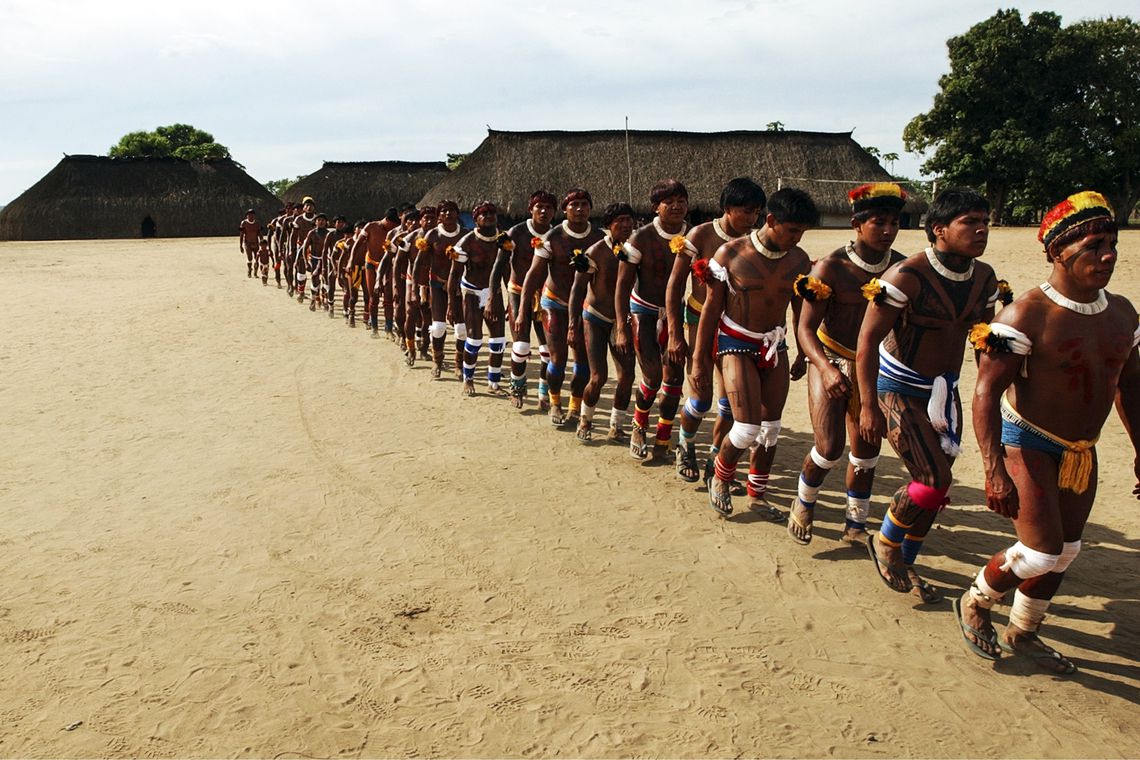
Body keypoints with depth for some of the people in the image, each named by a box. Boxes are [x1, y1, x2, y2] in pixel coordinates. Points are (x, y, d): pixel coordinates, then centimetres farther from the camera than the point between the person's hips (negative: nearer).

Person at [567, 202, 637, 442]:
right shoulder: (596, 252, -15)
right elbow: (578, 289, -13)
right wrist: (573, 325, -18)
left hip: (621, 319, 4)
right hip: (596, 317, -4)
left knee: (627, 375, -2)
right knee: (599, 377, -9)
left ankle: (616, 427, 15)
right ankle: (585, 421, 17)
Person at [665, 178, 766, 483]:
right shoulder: (701, 235, -11)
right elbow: (674, 286, -9)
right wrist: (675, 335, -13)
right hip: (700, 320, -3)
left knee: (731, 400, 1)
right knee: (702, 398, -5)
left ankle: (715, 460, 20)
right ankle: (686, 449, 24)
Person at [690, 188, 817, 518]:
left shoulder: (799, 260, -1)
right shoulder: (731, 254, -13)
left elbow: (800, 310, 13)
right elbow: (711, 309, -8)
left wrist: (803, 355, 18)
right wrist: (699, 362, -7)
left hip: (774, 345, 5)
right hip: (736, 344, -4)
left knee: (771, 428, 8)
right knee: (748, 428, -13)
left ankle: (757, 495, 27)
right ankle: (720, 476, 17)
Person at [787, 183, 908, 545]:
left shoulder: (901, 267, -5)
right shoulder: (831, 267, -17)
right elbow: (805, 328, -19)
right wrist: (826, 368, -34)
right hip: (831, 361, -4)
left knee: (866, 452, 10)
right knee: (830, 447, -12)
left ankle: (855, 526, 27)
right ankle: (802, 505, 17)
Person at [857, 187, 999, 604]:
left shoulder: (984, 278, 1)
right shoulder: (907, 276, -22)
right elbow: (867, 340, -21)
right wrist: (869, 406, -24)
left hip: (943, 389, 7)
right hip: (898, 389, -7)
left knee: (935, 485, 10)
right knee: (934, 480, -15)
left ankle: (905, 563, 30)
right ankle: (884, 543, 12)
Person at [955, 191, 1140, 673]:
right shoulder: (1027, 315, -21)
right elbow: (987, 392, -23)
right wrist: (995, 471, -29)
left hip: (1082, 452, 7)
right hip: (1028, 445, -7)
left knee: (1064, 554, 14)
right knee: (1041, 554, -11)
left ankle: (1022, 633, 34)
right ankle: (974, 603, 17)